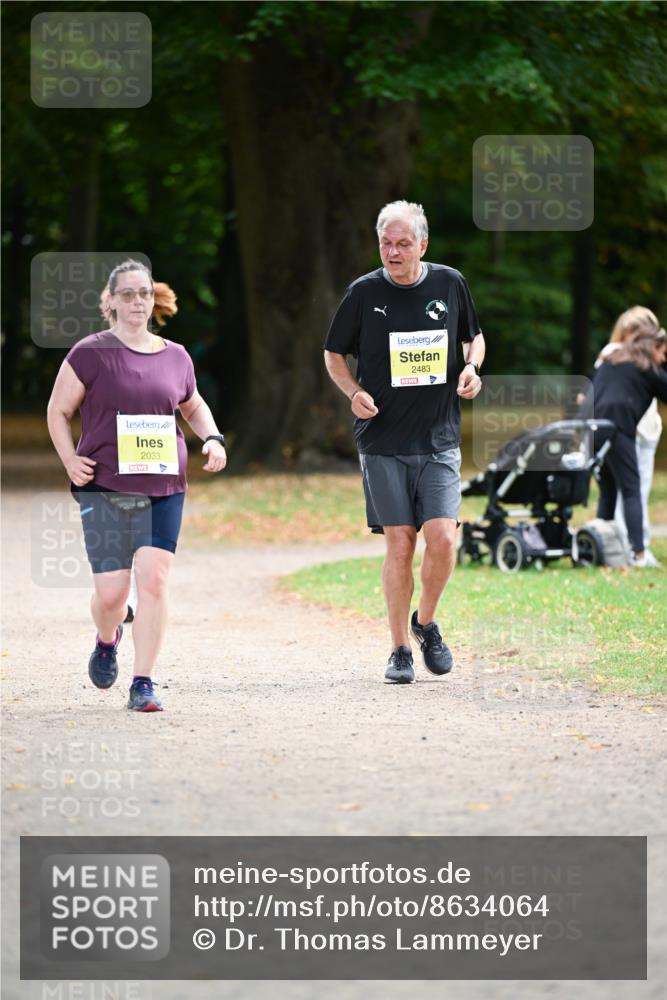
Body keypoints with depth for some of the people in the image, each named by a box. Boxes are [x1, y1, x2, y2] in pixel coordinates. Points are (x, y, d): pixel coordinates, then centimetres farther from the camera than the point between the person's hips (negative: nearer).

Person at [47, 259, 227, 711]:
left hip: (164, 488, 2)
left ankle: (143, 683, -5)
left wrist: (213, 439, 9)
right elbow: (58, 411, 7)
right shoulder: (90, 354, -1)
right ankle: (107, 640, 33)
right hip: (105, 489, -2)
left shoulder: (176, 357, 10)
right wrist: (70, 459, -6)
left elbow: (194, 406, 27)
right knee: (111, 593, -3)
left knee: (154, 580, -12)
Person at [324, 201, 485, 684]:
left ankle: (426, 621, 16)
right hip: (383, 443, -1)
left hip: (439, 440, 1)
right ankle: (400, 649, 9)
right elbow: (334, 353, 11)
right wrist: (354, 392, -7)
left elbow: (474, 335, 20)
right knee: (399, 543, -3)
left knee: (442, 538, -11)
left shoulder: (450, 283, 3)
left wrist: (472, 367, -1)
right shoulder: (365, 292, -1)